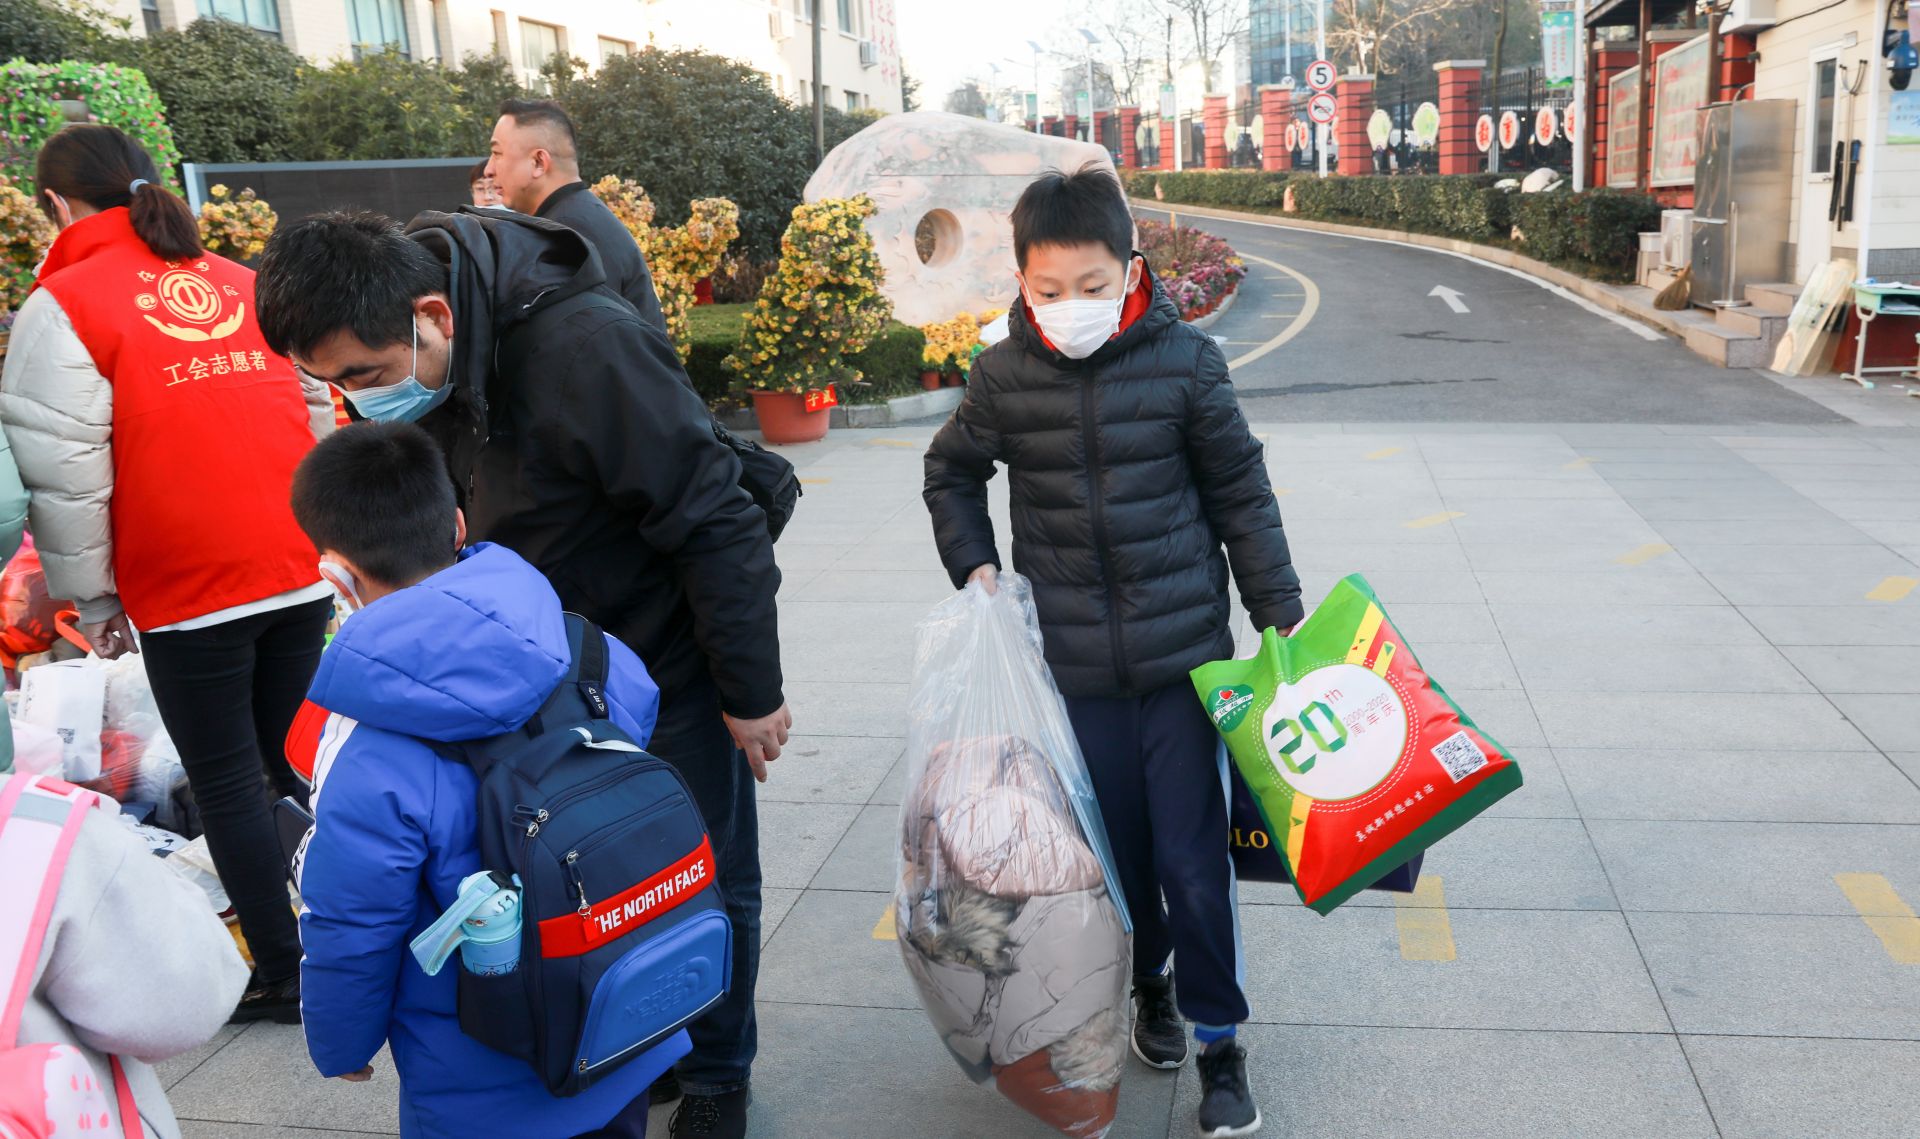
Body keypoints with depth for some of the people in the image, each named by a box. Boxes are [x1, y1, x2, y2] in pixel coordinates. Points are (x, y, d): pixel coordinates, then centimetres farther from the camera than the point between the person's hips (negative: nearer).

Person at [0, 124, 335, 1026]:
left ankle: (283, 976, 14)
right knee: (275, 766, 18)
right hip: (301, 577, 5)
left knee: (227, 786, 7)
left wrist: (92, 597, 3)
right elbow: (318, 417, 16)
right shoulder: (241, 284, 12)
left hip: (188, 594, -5)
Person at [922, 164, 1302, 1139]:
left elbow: (1241, 496, 1)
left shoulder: (1184, 363, -8)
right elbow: (951, 472, 16)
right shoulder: (1004, 378, -3)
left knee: (1193, 858, 1)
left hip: (1184, 654, -1)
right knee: (1115, 847, 13)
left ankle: (1218, 1041, 20)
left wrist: (1281, 612, 3)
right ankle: (1147, 984, 40)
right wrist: (975, 566, 4)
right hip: (1074, 664, 2)